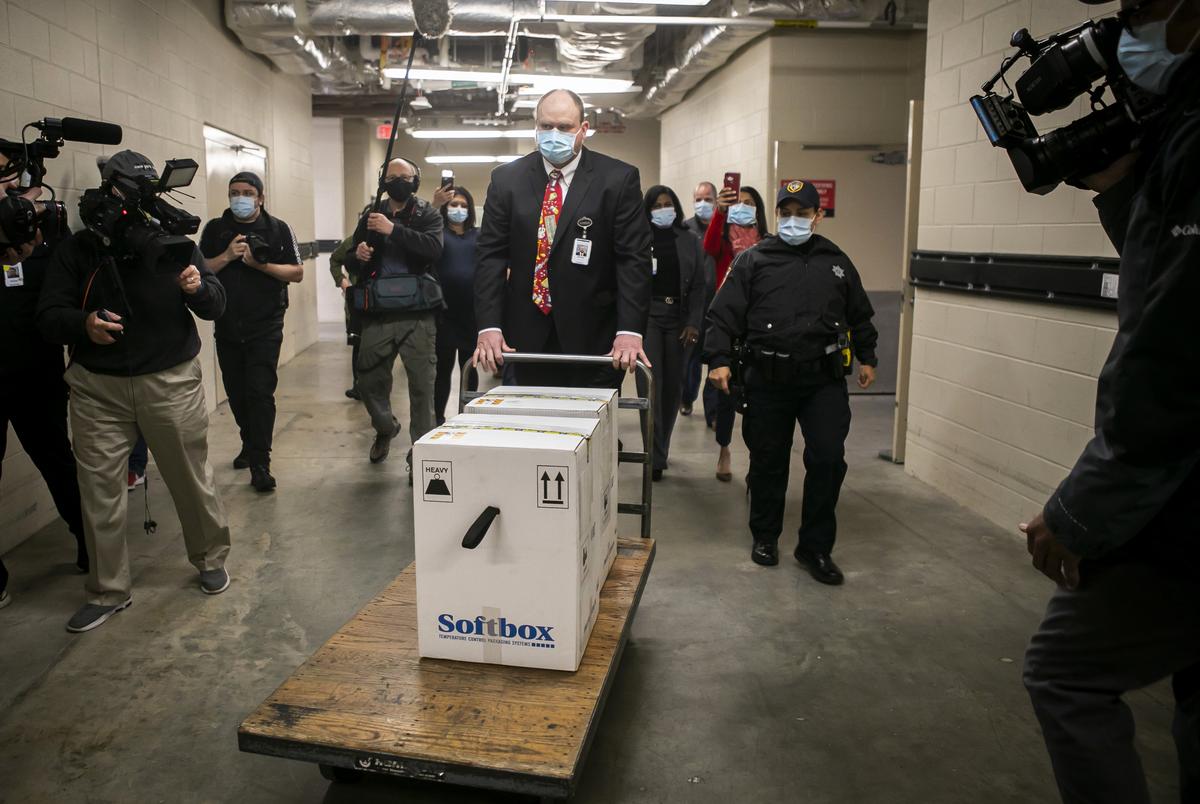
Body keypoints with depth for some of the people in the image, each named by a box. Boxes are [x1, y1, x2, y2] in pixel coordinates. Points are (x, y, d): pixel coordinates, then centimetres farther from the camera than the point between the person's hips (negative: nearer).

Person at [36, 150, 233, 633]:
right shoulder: (76, 250, 3)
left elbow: (216, 309, 1)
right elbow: (48, 318, -1)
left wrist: (199, 288, -22)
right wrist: (82, 324, -23)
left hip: (171, 381, -1)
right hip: (98, 388, 1)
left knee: (192, 479, 5)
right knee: (98, 489, 4)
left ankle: (211, 559, 28)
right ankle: (108, 591, 19)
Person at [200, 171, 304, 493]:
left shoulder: (278, 229, 1)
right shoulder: (215, 229, 6)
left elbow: (297, 272, -2)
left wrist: (260, 264, -15)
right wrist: (227, 256, -13)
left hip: (265, 326, -3)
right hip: (227, 326, 3)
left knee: (260, 392, -8)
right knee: (236, 392, 12)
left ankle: (260, 463, -5)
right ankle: (250, 444, 33)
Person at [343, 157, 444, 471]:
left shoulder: (428, 215, 3)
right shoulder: (371, 217, 12)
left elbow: (434, 248, -16)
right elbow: (350, 262, 16)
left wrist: (393, 230, -22)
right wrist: (357, 257, -7)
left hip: (417, 315, -3)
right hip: (378, 315, 3)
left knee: (422, 386, -2)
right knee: (369, 380, 11)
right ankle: (385, 428, 39)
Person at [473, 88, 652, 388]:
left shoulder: (619, 179, -2)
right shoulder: (506, 179, 4)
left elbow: (633, 257, -6)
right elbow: (491, 255, 1)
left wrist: (630, 330, -17)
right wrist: (489, 327, -10)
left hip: (595, 338, -1)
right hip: (527, 337, 2)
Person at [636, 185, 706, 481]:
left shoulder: (690, 241, 10)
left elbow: (698, 286, 6)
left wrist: (694, 322, -4)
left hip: (679, 318, 3)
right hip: (647, 315, -3)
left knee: (673, 385, 7)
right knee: (650, 384, -8)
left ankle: (661, 448, 21)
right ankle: (656, 457, -5)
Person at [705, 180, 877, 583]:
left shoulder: (836, 262, 13)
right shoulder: (753, 260, 4)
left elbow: (859, 315, 24)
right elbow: (724, 314, -1)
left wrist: (866, 358, 24)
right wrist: (720, 359, -11)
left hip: (825, 380, 2)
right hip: (768, 380, -1)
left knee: (828, 458, -6)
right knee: (768, 461, 7)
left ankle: (815, 546, 10)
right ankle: (765, 536, 27)